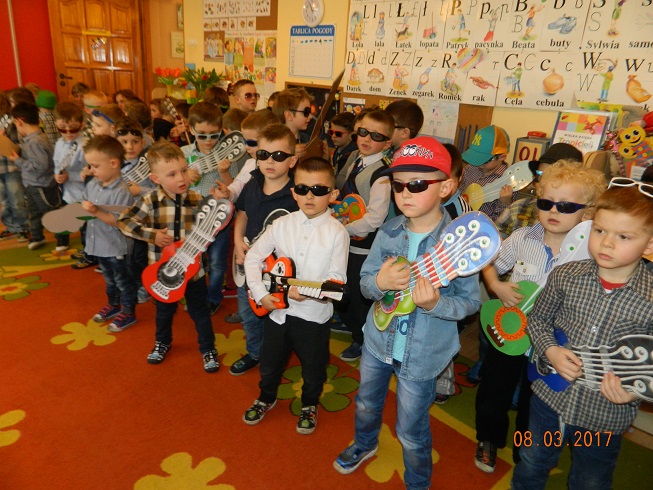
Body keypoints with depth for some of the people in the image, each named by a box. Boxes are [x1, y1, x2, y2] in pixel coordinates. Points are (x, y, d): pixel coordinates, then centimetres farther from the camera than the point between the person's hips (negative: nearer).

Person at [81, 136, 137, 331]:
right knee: (109, 279, 26)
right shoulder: (93, 184, 0)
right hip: (99, 243, 8)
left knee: (123, 281, 10)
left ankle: (128, 313, 26)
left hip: (116, 247, -8)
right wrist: (83, 208, -5)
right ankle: (113, 305, 45)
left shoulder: (121, 192, -25)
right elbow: (83, 202, 15)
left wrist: (97, 212, -31)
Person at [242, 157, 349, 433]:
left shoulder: (337, 232, -13)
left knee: (313, 369, 17)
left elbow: (337, 278, -13)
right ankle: (266, 398, 51)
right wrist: (261, 294, -7)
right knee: (270, 363, 22)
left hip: (314, 314, -2)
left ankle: (309, 405, 46)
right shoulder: (282, 224, -4)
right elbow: (253, 257, 2)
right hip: (277, 309, 3)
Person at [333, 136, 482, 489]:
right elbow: (364, 283, -2)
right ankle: (364, 445, 63)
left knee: (412, 431, 14)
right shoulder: (389, 232, -8)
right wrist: (378, 282, -25)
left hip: (421, 354, -5)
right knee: (366, 403, 30)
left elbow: (470, 303, -14)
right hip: (378, 340, 5)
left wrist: (434, 304, -33)